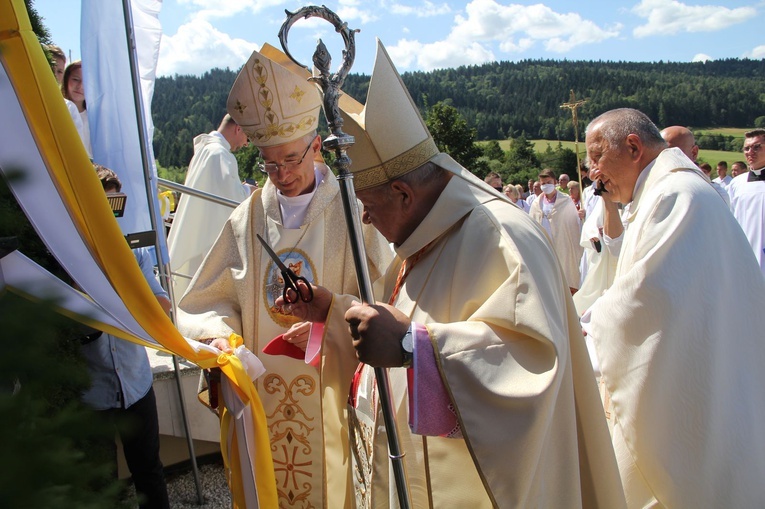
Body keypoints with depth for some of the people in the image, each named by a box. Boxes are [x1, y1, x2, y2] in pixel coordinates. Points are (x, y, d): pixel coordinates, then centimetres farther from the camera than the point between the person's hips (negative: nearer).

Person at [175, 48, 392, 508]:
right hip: (261, 393, 3)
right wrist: (221, 333, -12)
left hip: (332, 390, -2)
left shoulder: (351, 213, -7)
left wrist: (328, 324, -22)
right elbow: (216, 298, 7)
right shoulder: (247, 218, 2)